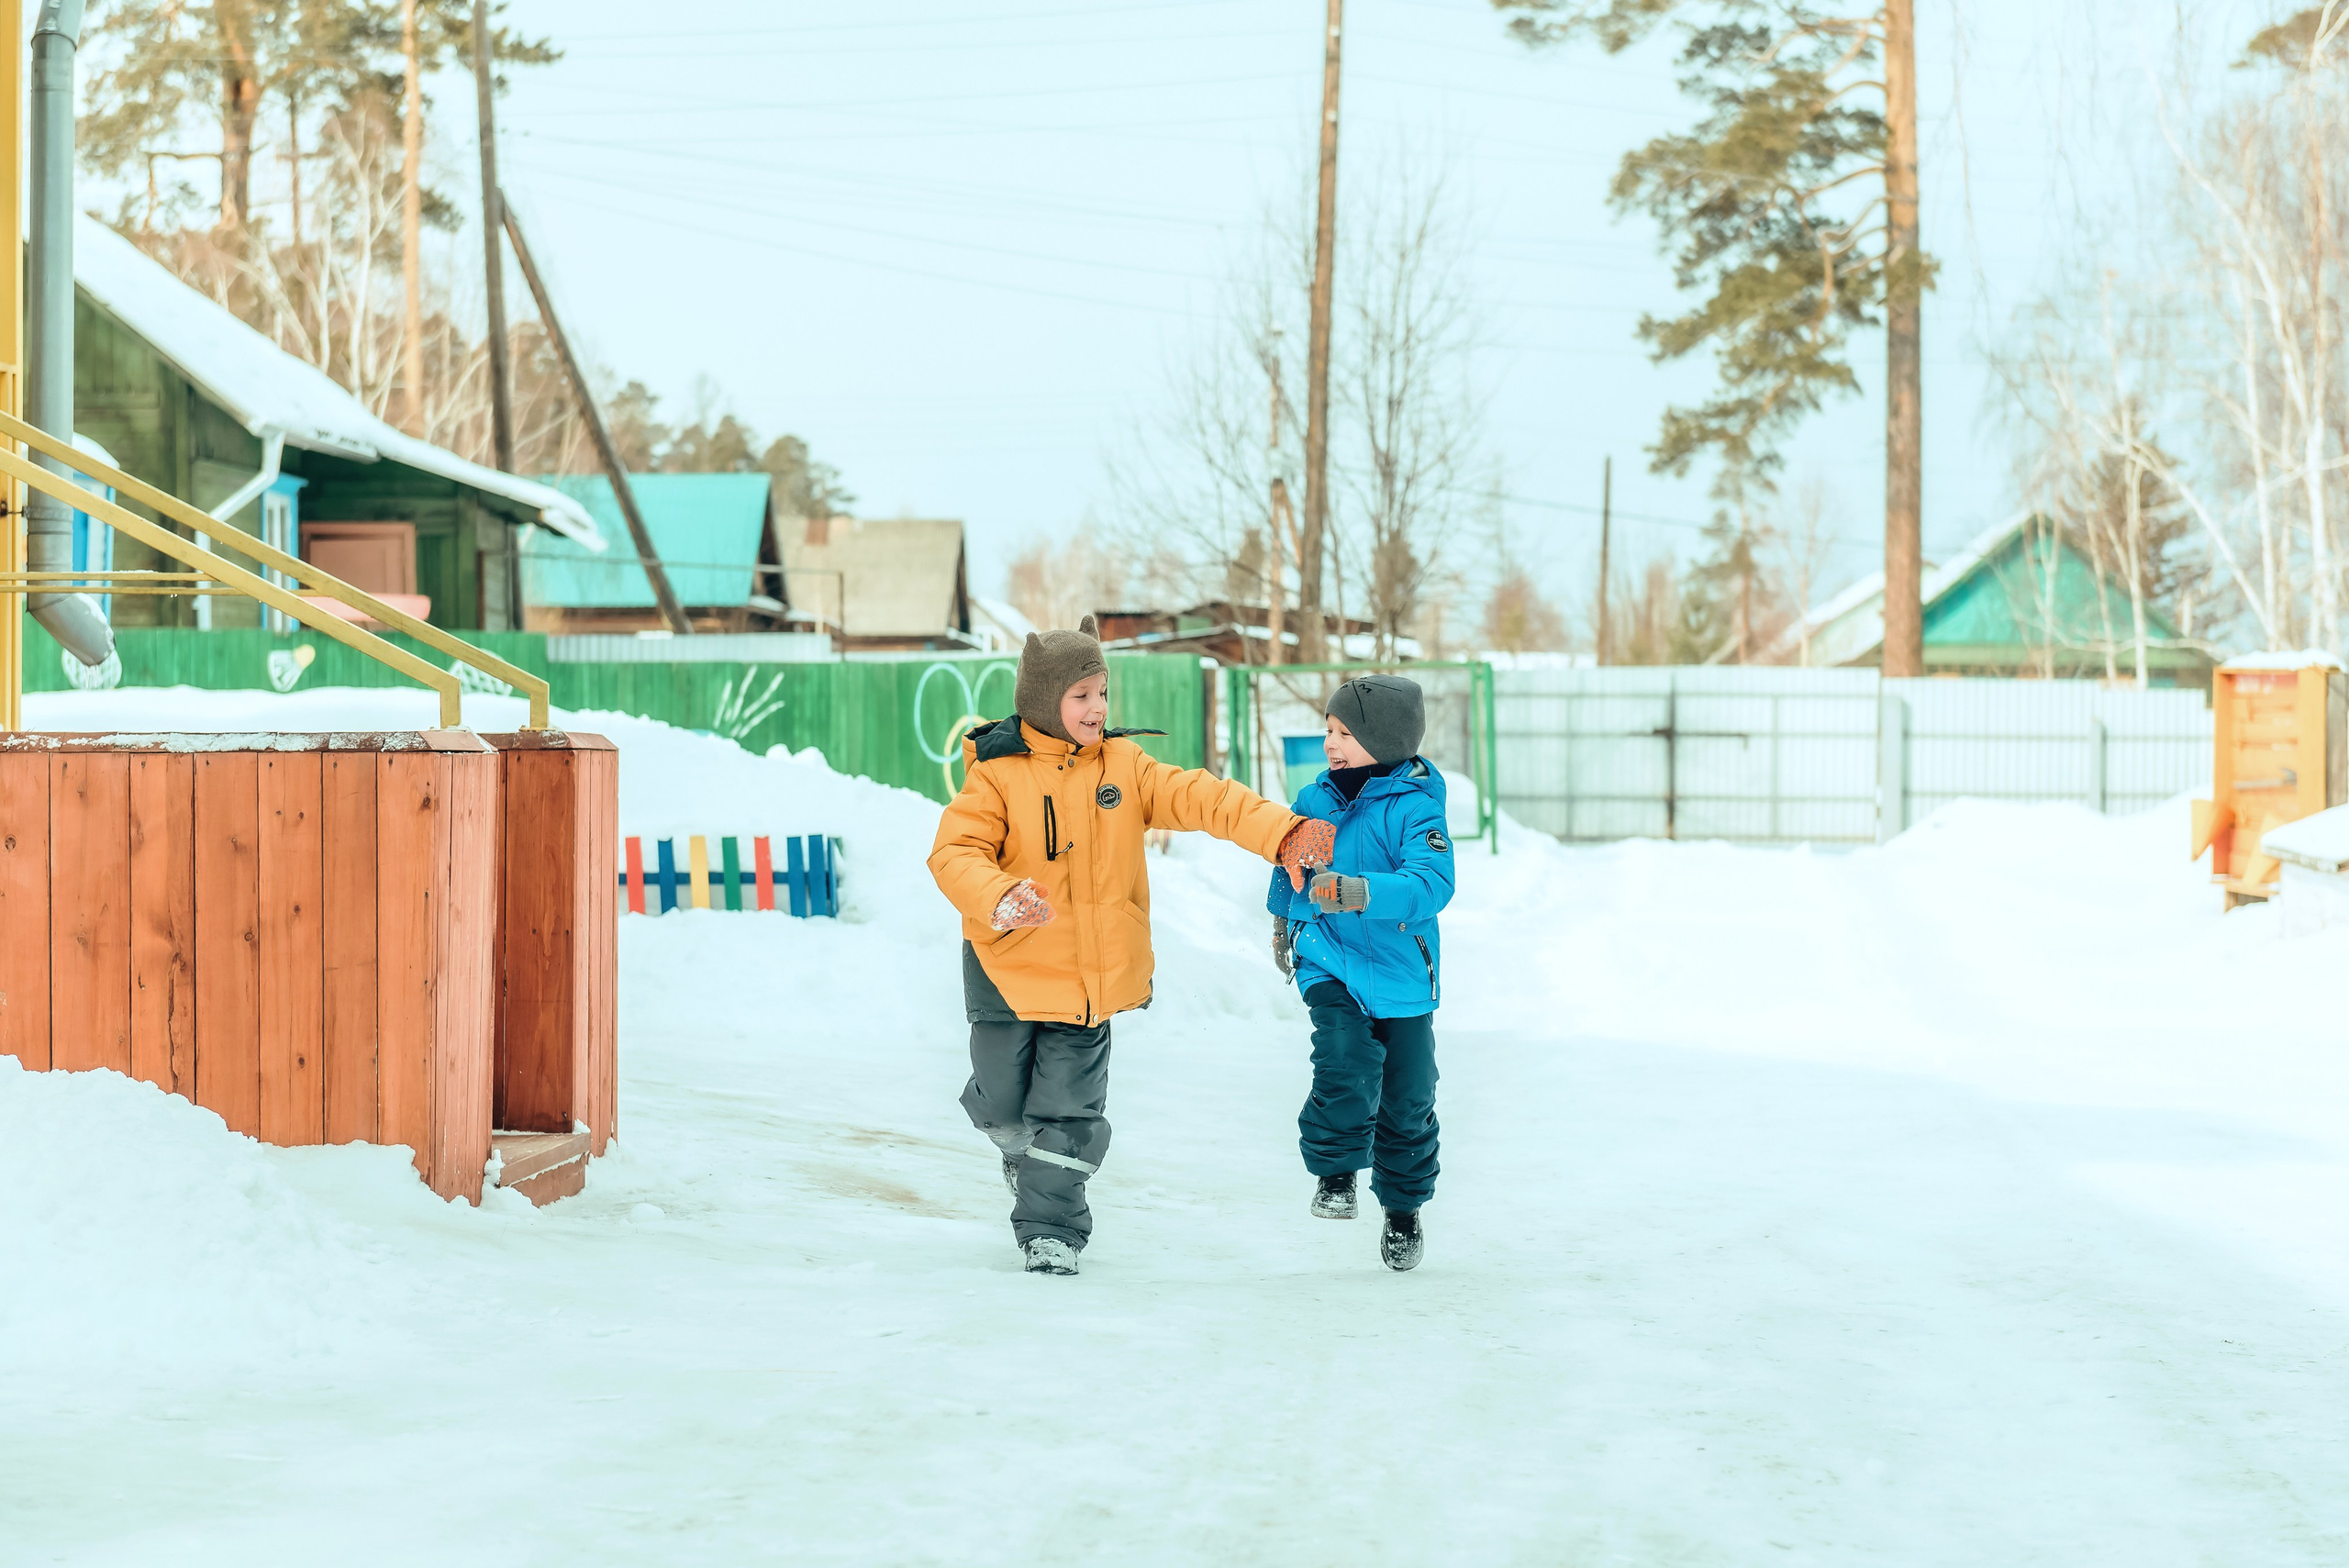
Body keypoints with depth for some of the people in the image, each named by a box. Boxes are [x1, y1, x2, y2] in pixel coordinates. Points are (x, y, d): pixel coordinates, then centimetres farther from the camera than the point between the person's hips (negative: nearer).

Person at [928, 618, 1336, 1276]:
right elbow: (956, 852, -17)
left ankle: (1051, 1227, 14)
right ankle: (1019, 1147, 47)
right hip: (1011, 968, -1)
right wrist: (1000, 900, -37)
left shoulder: (1124, 766, 1)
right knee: (1002, 1101, 13)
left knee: (1069, 1110, 0)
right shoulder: (997, 774, -9)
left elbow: (1200, 798, -9)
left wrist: (1280, 832, -22)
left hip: (1092, 974, 2)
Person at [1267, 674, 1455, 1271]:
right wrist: (1283, 917, 35)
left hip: (1401, 974, -1)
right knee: (1346, 1068, -23)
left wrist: (1362, 893, -44)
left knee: (1407, 1098, 8)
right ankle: (1334, 1170, -1)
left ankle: (1403, 1207, 29)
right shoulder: (1313, 802, 0)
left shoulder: (1415, 808, -14)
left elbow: (1431, 884, -30)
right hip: (1330, 968, 2)